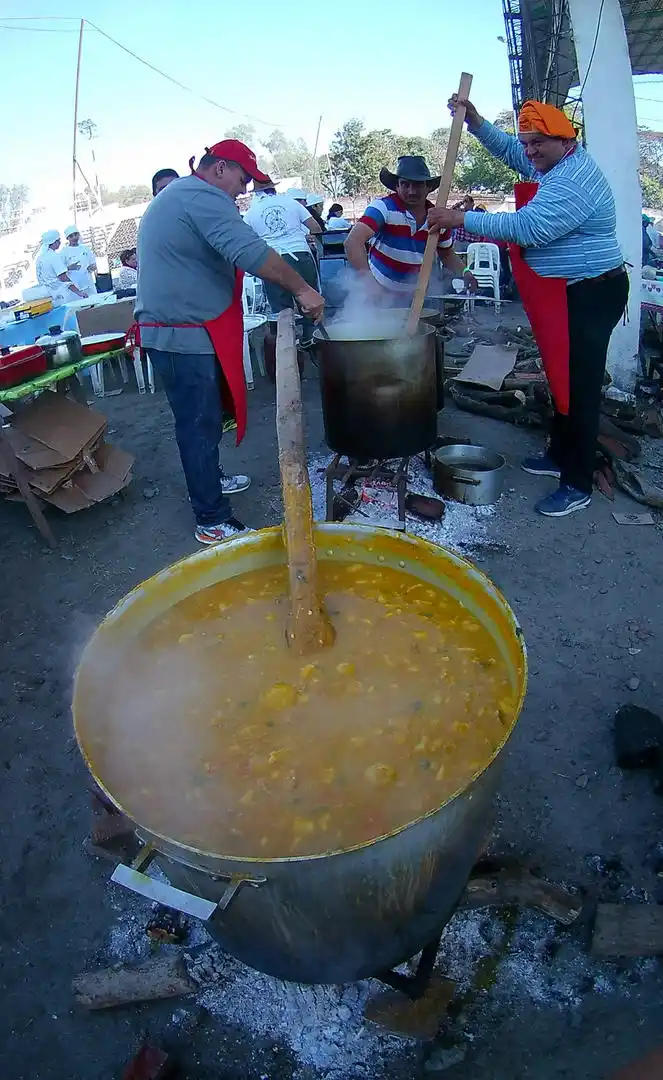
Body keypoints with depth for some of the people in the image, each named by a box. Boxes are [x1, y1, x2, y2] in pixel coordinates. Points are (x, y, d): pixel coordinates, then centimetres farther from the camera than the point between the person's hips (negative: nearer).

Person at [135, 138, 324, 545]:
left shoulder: (171, 197, 22)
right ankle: (213, 522, 3)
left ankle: (211, 480, 40)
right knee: (201, 427, -5)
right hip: (187, 336, -10)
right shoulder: (204, 197, -13)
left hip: (168, 331, 11)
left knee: (201, 421, 22)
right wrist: (302, 289, -20)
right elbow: (252, 252, -26)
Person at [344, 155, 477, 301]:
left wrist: (464, 273, -6)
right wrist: (370, 283, -46)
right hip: (380, 292, -4)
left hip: (416, 296, 5)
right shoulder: (383, 207, -18)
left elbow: (447, 254, 15)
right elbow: (353, 242, -32)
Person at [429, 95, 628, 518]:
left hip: (590, 297, -11)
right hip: (563, 294, 11)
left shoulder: (575, 180, -20)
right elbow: (505, 147, 26)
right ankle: (560, 456, 31)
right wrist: (473, 118, 11)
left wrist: (463, 220, -25)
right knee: (561, 378, 17)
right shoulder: (552, 163, 14)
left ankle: (578, 485, -2)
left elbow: (527, 227, -30)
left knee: (579, 387, -9)